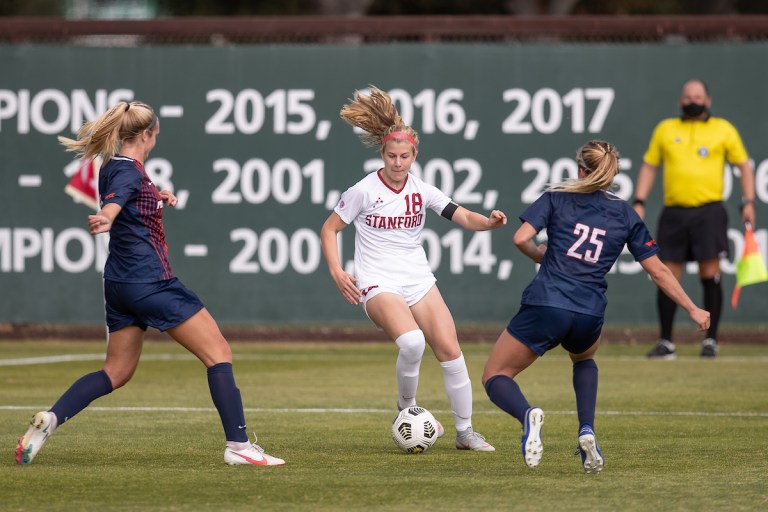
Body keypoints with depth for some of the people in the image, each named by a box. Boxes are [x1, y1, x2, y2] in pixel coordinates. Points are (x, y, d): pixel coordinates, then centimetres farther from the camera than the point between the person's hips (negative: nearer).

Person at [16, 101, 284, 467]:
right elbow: (113, 202, -37)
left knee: (117, 371, 16)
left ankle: (50, 419, 0)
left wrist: (157, 199, 25)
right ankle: (237, 445, -9)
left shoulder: (113, 167, 12)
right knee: (219, 354, -4)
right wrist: (105, 220, -57)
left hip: (120, 285, 10)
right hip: (150, 282, -10)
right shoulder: (129, 171, -14)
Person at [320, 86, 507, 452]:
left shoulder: (422, 191, 4)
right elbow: (329, 230, 2)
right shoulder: (364, 191, -6)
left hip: (418, 280, 5)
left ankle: (465, 432, 7)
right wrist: (337, 273, -11)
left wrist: (489, 222, -21)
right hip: (377, 284, -5)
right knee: (412, 341, -31)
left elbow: (463, 217, 1)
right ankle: (407, 407, -6)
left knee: (450, 350, -6)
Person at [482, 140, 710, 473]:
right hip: (589, 317, 3)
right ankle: (587, 432, 14)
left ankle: (527, 415, -26)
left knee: (495, 377, 9)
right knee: (584, 358, 38)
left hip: (544, 305, -3)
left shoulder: (556, 198, 9)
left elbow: (521, 238, -4)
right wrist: (693, 310, 25)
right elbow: (658, 271, 16)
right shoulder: (625, 215, 14)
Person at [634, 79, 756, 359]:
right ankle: (665, 342, 6)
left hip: (709, 210, -2)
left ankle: (710, 340, 1)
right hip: (674, 212, 2)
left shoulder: (723, 129, 9)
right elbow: (649, 166, 17)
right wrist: (639, 202, 6)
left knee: (710, 275, -7)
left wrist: (749, 202, 0)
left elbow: (744, 165, 11)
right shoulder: (665, 129, 15)